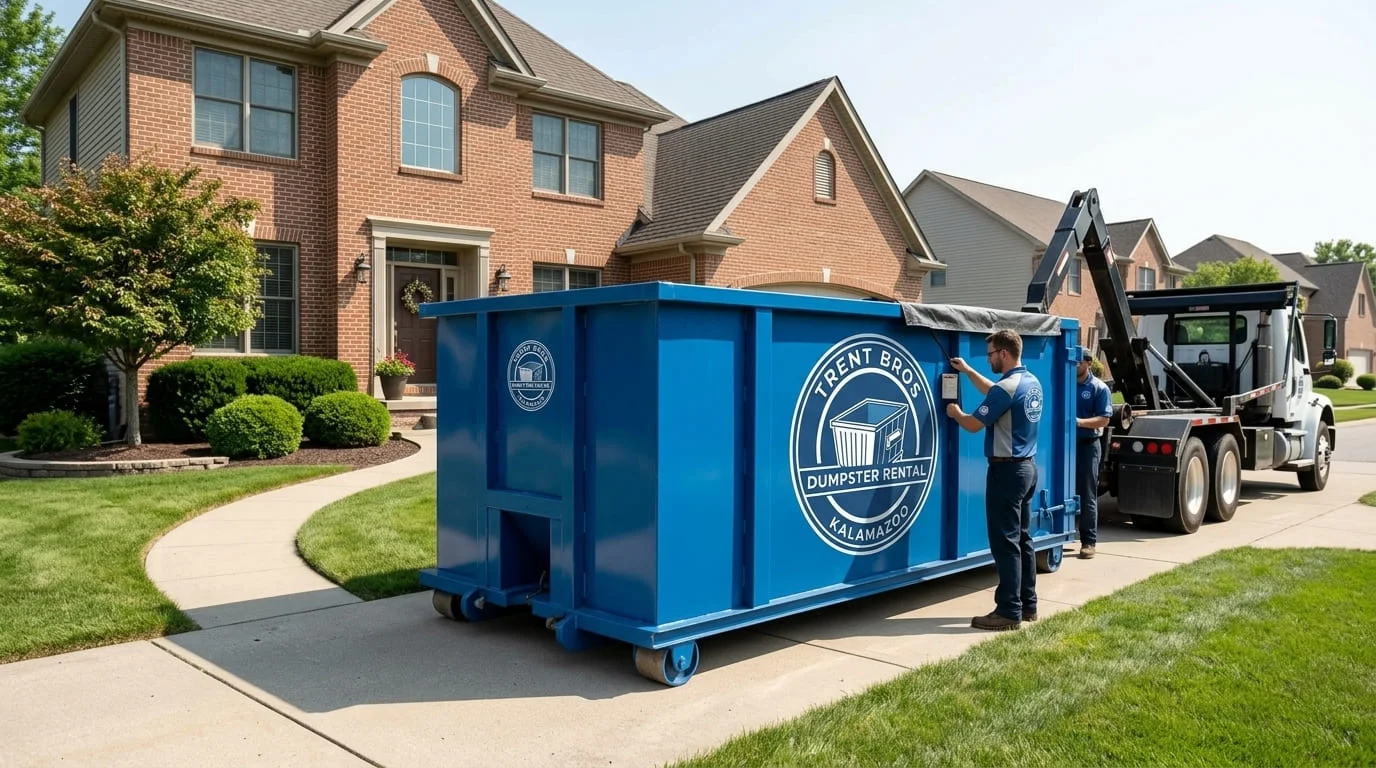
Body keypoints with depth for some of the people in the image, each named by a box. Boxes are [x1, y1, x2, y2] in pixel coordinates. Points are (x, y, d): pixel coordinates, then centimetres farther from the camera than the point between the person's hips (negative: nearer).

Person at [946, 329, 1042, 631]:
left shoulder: (1007, 387, -20)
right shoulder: (1031, 382, 10)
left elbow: (974, 424, -14)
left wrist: (955, 413, 6)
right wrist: (968, 371, 31)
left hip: (1007, 470, -10)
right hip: (1027, 467, 10)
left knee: (1005, 543, -5)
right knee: (1022, 539, 14)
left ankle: (1009, 612, -2)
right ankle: (1027, 605, 21)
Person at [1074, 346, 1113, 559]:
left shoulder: (1099, 388, -3)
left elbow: (1104, 419, -9)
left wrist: (1080, 422, -24)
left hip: (1088, 445, -4)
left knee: (1087, 495, 0)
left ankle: (1088, 542, 6)